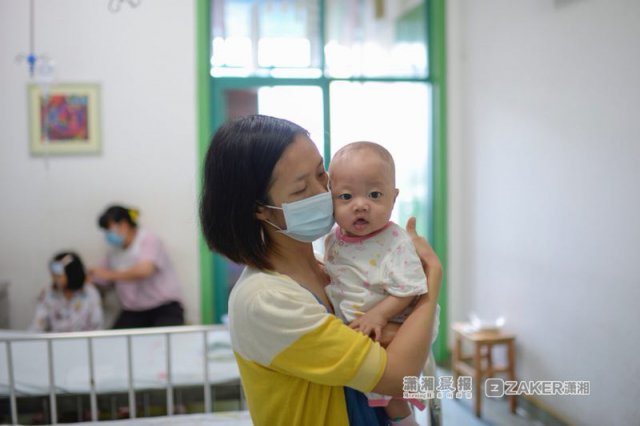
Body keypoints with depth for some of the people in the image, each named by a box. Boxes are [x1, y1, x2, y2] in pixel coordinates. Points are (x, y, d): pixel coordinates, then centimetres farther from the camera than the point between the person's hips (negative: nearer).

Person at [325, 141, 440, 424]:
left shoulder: (397, 243, -21)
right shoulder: (333, 240, -3)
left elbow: (407, 290, -21)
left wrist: (379, 314, -30)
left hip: (387, 333, -6)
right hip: (346, 331, 6)